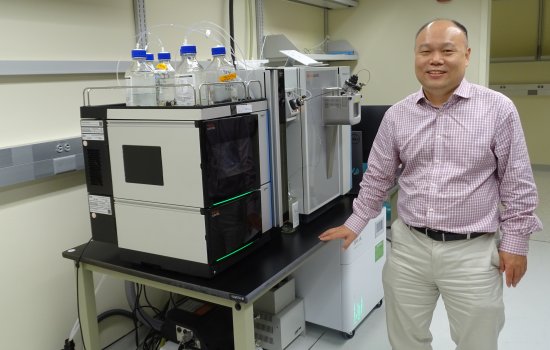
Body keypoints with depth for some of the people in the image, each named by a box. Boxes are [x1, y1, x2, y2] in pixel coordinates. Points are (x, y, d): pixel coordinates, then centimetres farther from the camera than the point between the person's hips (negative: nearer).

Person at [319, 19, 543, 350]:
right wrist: (355, 224, 10)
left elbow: (518, 185, -2)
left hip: (472, 252, -2)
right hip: (408, 247, 3)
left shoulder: (498, 108, -7)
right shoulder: (397, 115, 1)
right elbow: (377, 178, 10)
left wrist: (515, 243, -2)